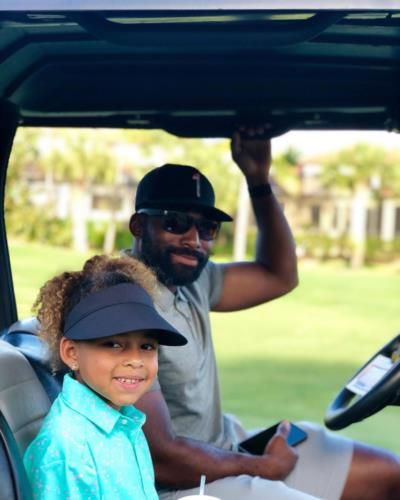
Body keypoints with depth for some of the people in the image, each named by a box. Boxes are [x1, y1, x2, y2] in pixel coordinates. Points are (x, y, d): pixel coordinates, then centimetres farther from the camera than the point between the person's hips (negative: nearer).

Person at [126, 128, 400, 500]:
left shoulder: (186, 278, 4)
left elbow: (279, 277, 18)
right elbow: (159, 458, -25)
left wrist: (259, 180, 4)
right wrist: (263, 466, -10)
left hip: (226, 446, 10)